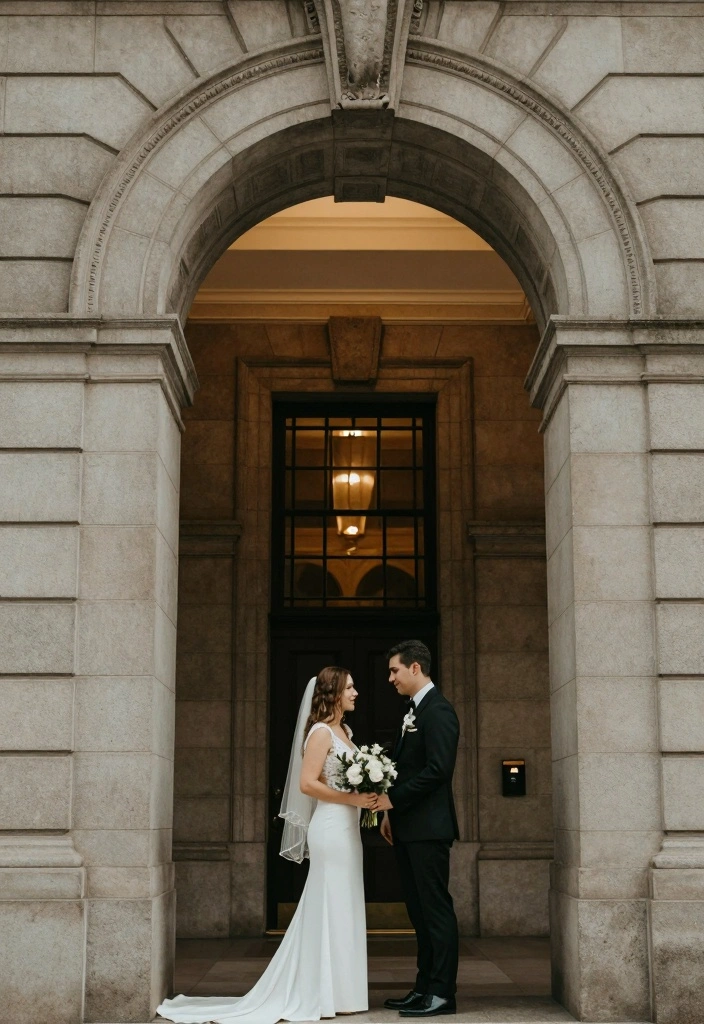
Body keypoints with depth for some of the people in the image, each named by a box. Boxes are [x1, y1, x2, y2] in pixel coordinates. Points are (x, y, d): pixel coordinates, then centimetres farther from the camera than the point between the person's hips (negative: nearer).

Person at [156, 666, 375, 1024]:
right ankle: (328, 994, 4)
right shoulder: (321, 732, -12)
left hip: (347, 828, 9)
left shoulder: (345, 731, 15)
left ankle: (333, 991, 19)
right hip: (332, 828, -9)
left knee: (339, 909, 12)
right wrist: (353, 799, -19)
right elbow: (307, 783, -19)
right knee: (332, 908, -3)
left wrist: (368, 794, 2)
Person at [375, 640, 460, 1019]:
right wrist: (391, 811, 12)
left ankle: (443, 993, 1)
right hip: (407, 827, 10)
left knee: (436, 909, -4)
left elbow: (437, 769, -21)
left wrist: (393, 798, -16)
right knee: (419, 911, 12)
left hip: (428, 828, -10)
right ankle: (424, 988, 19)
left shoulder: (438, 711, -13)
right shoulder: (414, 711, 17)